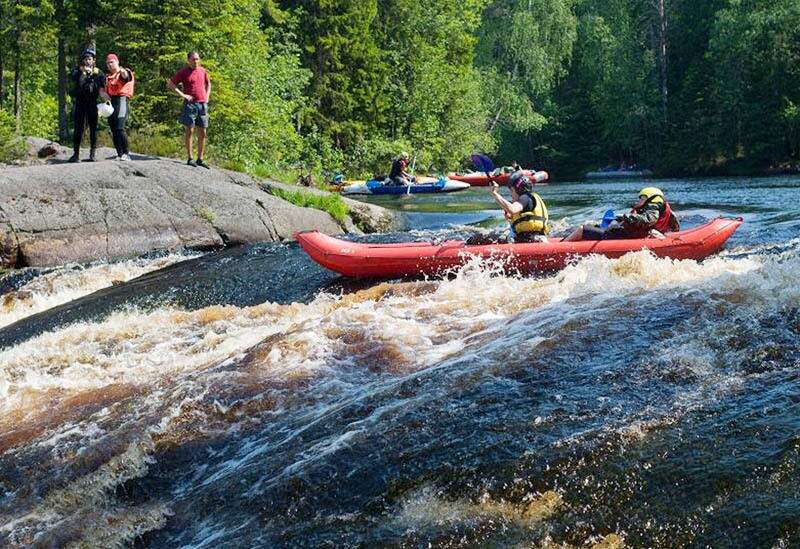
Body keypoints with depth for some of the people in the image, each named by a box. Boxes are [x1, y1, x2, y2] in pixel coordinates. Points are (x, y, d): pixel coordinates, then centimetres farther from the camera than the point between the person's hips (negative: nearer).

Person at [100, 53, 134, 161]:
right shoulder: (108, 77, 22)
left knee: (119, 128, -19)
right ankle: (119, 154, 6)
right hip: (110, 102, 7)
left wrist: (123, 72, -48)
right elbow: (101, 89, 21)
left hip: (121, 100, -7)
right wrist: (103, 93, -4)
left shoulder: (124, 73, 1)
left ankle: (126, 154, -16)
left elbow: (126, 76, -24)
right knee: (113, 130, 3)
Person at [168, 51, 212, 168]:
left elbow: (208, 83, 29)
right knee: (189, 130, -2)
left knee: (203, 133, 5)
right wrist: (182, 95, -11)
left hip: (203, 104, 5)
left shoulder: (202, 71, 12)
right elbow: (170, 84, -4)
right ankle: (190, 158, 2)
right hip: (190, 104, -5)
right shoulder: (183, 72, -2)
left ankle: (200, 159, 12)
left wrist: (207, 96, 13)